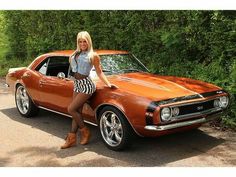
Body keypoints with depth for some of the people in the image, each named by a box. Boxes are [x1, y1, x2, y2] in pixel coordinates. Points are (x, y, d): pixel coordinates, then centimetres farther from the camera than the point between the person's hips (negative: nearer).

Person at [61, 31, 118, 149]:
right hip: (77, 84, 7)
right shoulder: (75, 54, 10)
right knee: (77, 111, 9)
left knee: (71, 109, -9)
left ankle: (84, 131, 9)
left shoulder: (93, 55, -7)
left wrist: (108, 84, -12)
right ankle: (72, 138, 14)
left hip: (86, 84, -6)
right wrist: (71, 59, 7)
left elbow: (99, 72, -5)